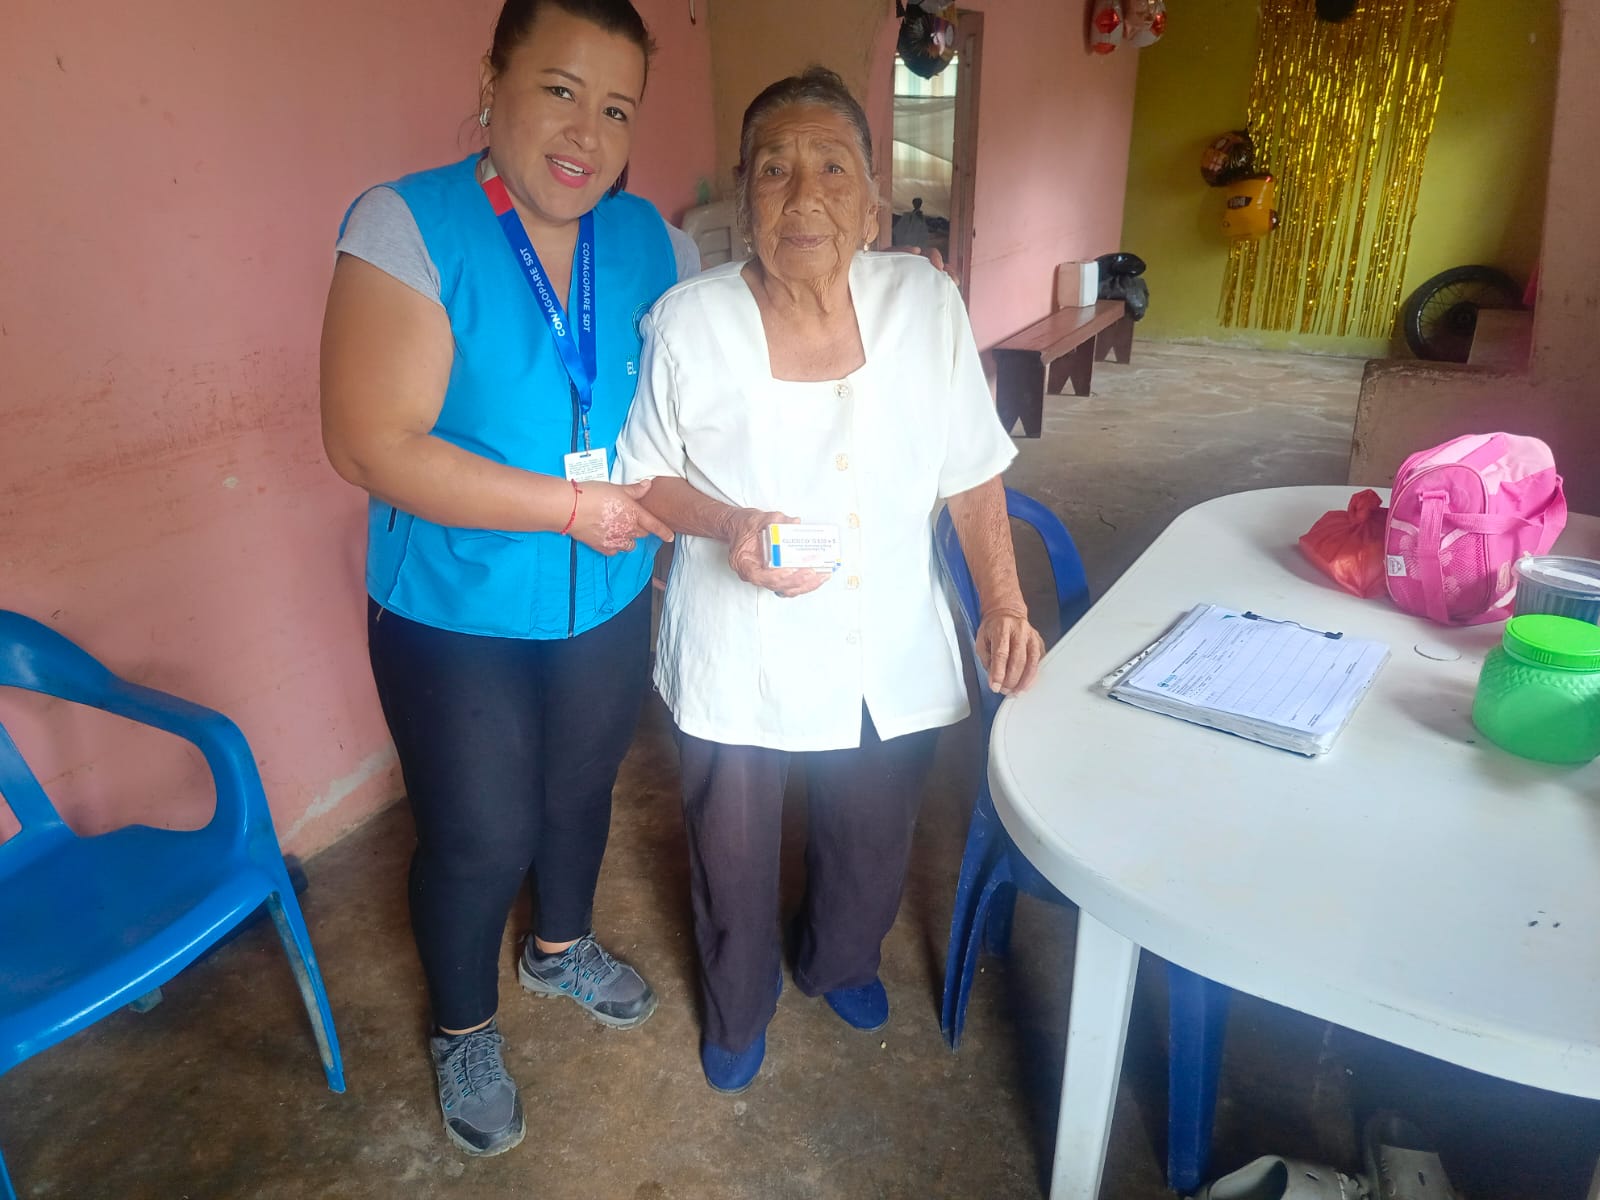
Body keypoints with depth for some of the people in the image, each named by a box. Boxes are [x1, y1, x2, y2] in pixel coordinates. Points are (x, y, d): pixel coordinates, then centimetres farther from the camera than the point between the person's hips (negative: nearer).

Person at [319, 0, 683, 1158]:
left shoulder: (644, 237, -2)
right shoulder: (408, 227, -18)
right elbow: (371, 443, -25)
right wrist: (572, 505, -24)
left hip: (608, 604, 5)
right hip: (456, 616, -4)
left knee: (580, 792, 24)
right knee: (477, 836, 10)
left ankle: (560, 945, 54)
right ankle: (464, 1030, 40)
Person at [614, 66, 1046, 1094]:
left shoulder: (926, 302, -7)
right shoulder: (689, 321, -14)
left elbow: (972, 471, 3)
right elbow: (642, 475, -3)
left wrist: (1006, 602, -1)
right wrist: (726, 526, -22)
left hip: (890, 653, 3)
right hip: (738, 659, -2)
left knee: (872, 844, 24)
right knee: (733, 854, 18)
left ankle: (839, 961, 58)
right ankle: (739, 1005, 51)